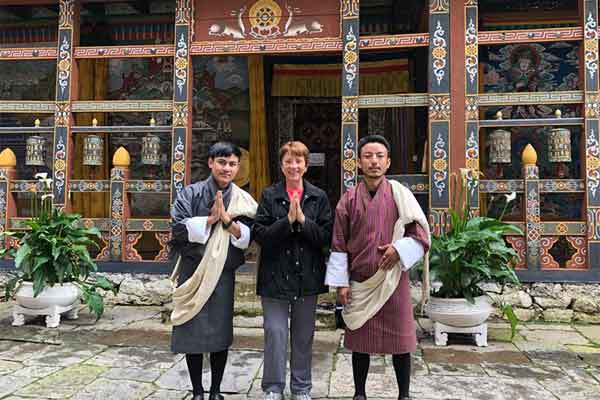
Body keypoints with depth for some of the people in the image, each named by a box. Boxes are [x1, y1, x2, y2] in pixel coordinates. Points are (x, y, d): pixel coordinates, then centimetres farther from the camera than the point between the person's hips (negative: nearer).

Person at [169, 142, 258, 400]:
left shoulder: (242, 200, 3)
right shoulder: (191, 193, -1)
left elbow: (247, 238, -5)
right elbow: (179, 228, -11)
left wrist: (227, 219, -18)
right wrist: (210, 219, -17)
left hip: (223, 273, 1)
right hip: (193, 271, -1)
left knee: (220, 332, 8)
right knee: (193, 332, 6)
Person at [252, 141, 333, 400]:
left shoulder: (319, 197, 3)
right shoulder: (269, 195, 0)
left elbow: (327, 236, -3)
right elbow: (259, 235, -8)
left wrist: (303, 220, -16)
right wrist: (287, 221, -19)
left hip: (307, 276, 2)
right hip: (275, 276, -1)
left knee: (304, 335, 13)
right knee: (275, 333, 2)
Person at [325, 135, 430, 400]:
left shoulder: (400, 195, -1)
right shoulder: (348, 200, 0)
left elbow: (421, 236, 0)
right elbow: (338, 245, 2)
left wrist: (399, 249, -17)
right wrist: (341, 283, -2)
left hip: (393, 281, 0)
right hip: (359, 283, 1)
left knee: (399, 340, 8)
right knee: (359, 341, 11)